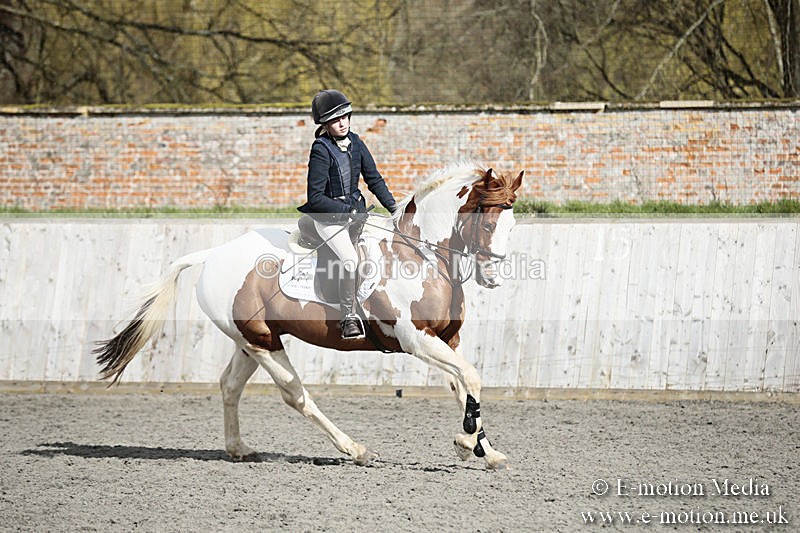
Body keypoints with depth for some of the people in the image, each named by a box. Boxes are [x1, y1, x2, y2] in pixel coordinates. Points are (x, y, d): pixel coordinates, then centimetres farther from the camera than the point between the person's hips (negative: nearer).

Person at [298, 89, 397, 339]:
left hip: (355, 208, 7)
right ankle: (348, 317, -14)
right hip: (328, 217, -7)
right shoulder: (321, 150, -16)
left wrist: (393, 206, 0)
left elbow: (374, 179, 10)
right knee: (349, 259, -26)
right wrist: (347, 212, -19)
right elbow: (315, 198, -18)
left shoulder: (355, 142, 2)